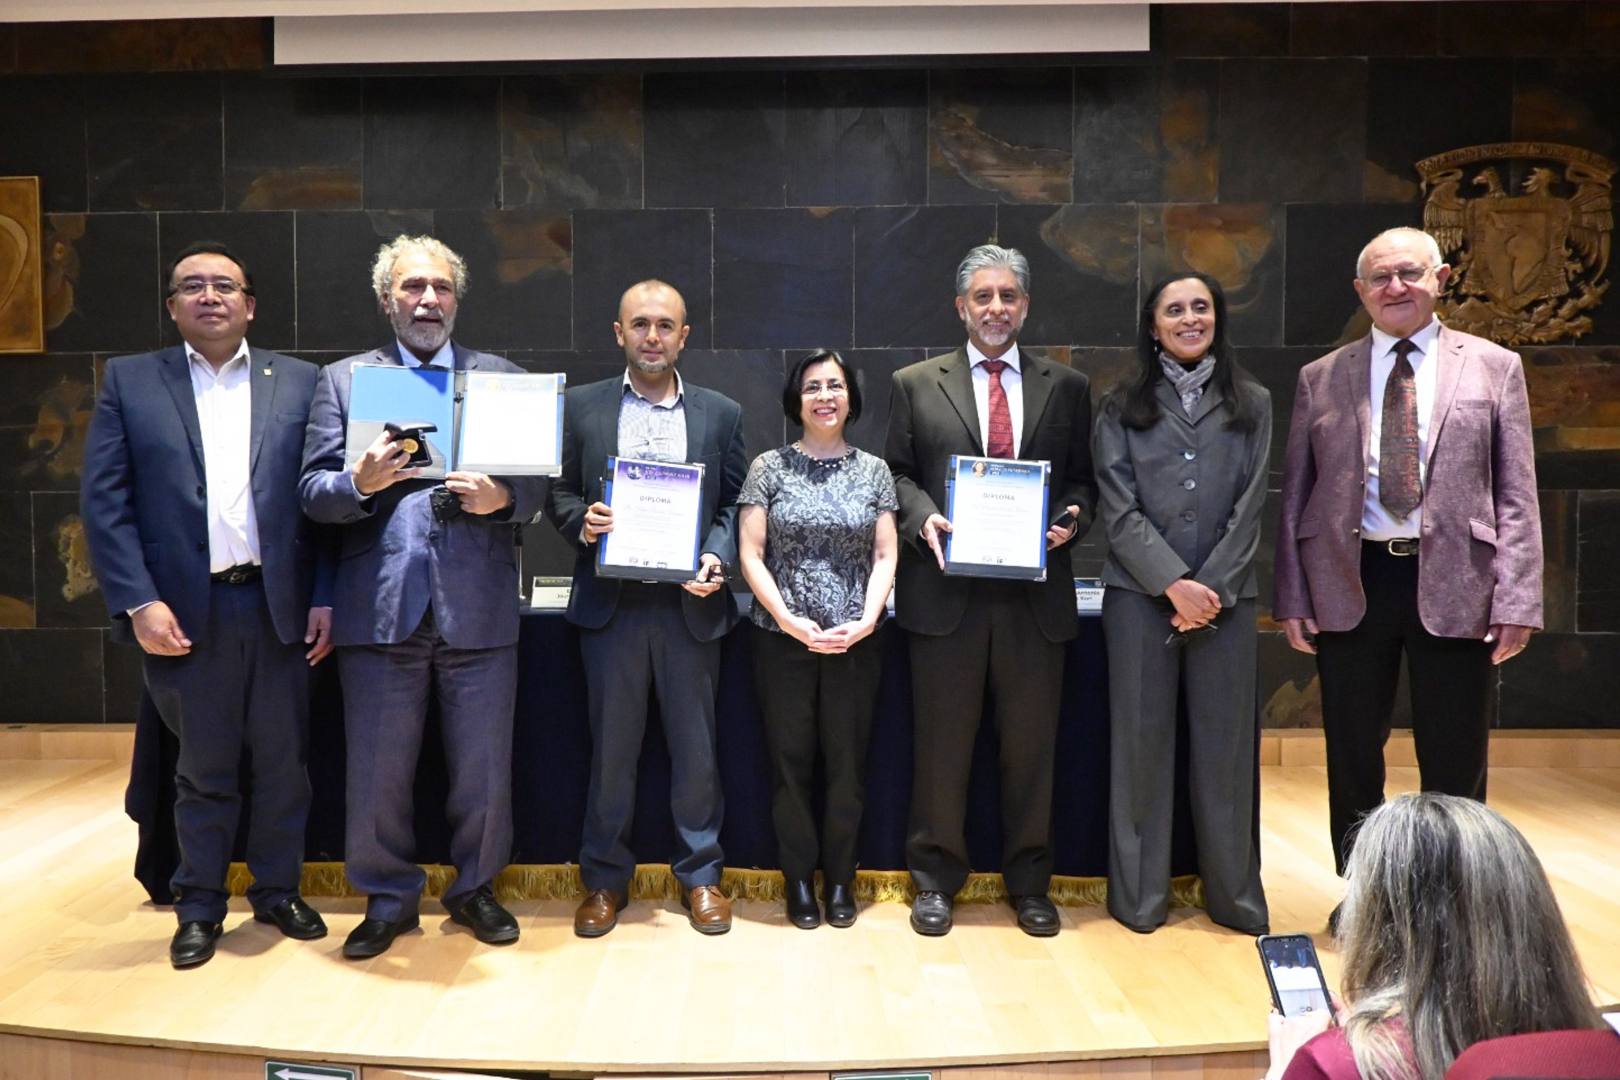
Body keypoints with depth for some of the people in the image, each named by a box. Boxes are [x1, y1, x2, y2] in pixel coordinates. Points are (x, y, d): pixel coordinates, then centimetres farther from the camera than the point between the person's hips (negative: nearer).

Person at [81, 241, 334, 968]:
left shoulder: (299, 382, 7)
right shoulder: (129, 381, 5)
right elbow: (104, 500, -1)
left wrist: (326, 598, -3)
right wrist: (138, 602, -10)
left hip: (279, 606, 1)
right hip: (186, 611, -1)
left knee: (282, 764, 10)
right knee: (203, 770, 10)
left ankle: (277, 891, 28)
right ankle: (199, 907, 26)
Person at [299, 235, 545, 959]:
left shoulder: (502, 378, 10)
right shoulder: (344, 379, 9)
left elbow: (535, 485, 5)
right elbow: (313, 493, 1)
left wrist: (503, 497, -17)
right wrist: (360, 482, -19)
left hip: (478, 609, 1)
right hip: (381, 608, 0)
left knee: (484, 769, 9)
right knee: (377, 771, 8)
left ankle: (475, 890, 29)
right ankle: (389, 899, 28)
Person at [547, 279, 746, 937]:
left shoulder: (721, 414, 7)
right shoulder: (582, 406, 7)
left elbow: (735, 504, 6)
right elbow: (559, 491, 9)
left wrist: (717, 558, -10)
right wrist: (582, 522, -12)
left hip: (691, 603, 0)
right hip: (611, 603, 0)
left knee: (696, 747, 7)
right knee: (610, 748, 8)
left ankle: (700, 876, 24)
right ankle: (605, 880, 24)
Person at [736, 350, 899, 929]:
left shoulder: (873, 470, 6)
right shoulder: (769, 467, 1)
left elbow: (885, 556, 4)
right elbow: (750, 554, -3)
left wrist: (866, 620, -11)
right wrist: (789, 620, -13)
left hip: (856, 642, 1)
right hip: (783, 640, -1)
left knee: (848, 762, 7)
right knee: (791, 761, 6)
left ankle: (840, 879, 22)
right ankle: (799, 879, 20)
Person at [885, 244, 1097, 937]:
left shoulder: (1066, 388, 11)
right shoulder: (915, 385, 8)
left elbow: (1084, 481, 12)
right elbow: (896, 473, 7)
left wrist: (1071, 519, -8)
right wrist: (921, 517, -12)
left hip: (1037, 593, 1)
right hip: (947, 591, -1)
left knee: (1031, 744, 9)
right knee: (942, 744, 7)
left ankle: (1029, 881, 27)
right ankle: (936, 879, 23)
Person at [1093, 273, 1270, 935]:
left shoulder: (1252, 405, 11)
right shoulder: (1123, 408, 6)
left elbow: (1249, 508, 4)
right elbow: (1119, 510, -2)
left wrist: (1212, 588, -8)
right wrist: (1175, 583, -12)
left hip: (1224, 597, 1)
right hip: (1141, 595, -1)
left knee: (1225, 744, 5)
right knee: (1141, 742, 3)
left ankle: (1235, 895, 18)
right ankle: (1139, 897, 14)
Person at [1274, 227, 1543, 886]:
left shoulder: (1494, 367, 6)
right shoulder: (1321, 378, 8)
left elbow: (1516, 496, 2)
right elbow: (1295, 494, 7)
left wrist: (1516, 601, -7)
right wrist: (1292, 598, 1)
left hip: (1453, 585, -1)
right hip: (1350, 583, 1)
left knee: (1455, 763, 8)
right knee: (1353, 758, 11)